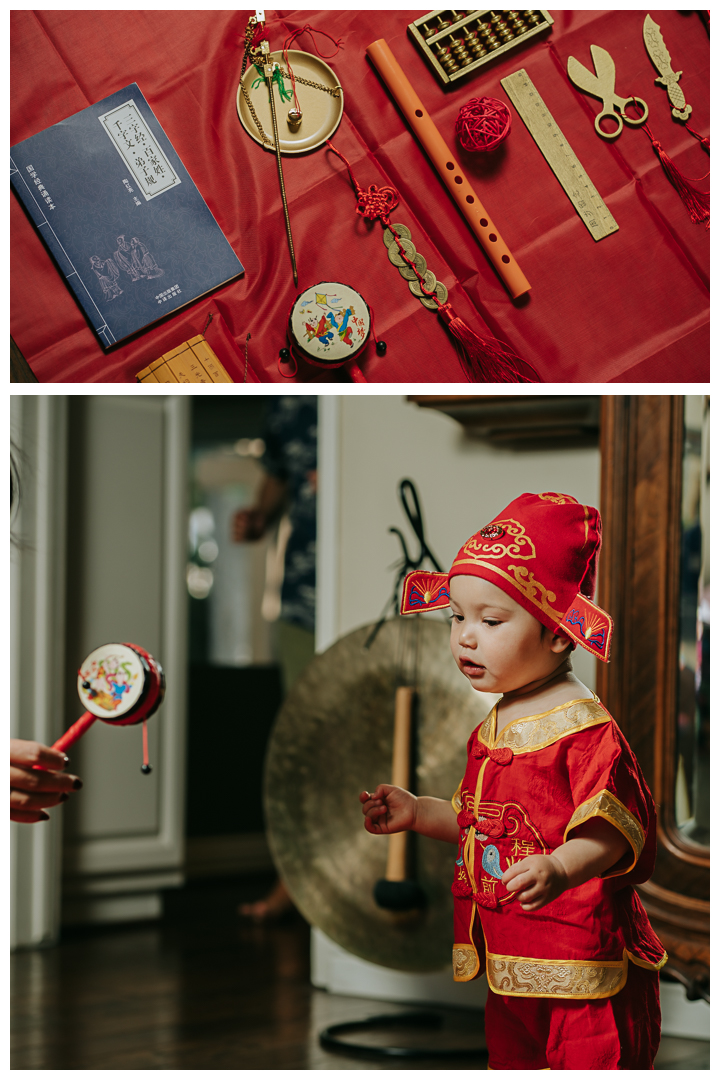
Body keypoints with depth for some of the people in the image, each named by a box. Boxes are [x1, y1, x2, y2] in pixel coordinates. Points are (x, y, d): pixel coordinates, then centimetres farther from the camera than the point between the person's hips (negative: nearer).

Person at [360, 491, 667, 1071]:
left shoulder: (583, 724, -16)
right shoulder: (494, 727, 13)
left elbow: (610, 829, -24)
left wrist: (562, 869, -41)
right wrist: (417, 812, 15)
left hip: (585, 962, -9)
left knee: (597, 1065, -4)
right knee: (510, 1059, 17)